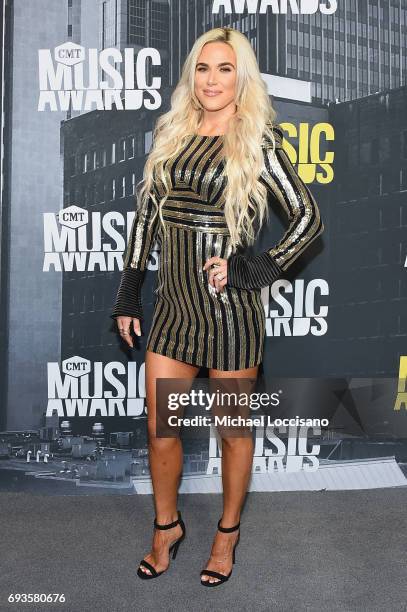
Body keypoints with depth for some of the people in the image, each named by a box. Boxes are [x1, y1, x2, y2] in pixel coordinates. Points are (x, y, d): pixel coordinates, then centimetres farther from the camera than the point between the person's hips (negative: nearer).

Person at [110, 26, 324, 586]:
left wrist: (254, 270, -12)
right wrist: (129, 296, 10)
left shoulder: (258, 142, -6)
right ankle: (167, 526, 33)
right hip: (173, 301, 4)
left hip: (230, 307, -4)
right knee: (159, 426, 10)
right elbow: (147, 213, 11)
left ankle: (228, 531, 33)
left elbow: (308, 218, -3)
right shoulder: (170, 133, 7)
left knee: (233, 428, 11)